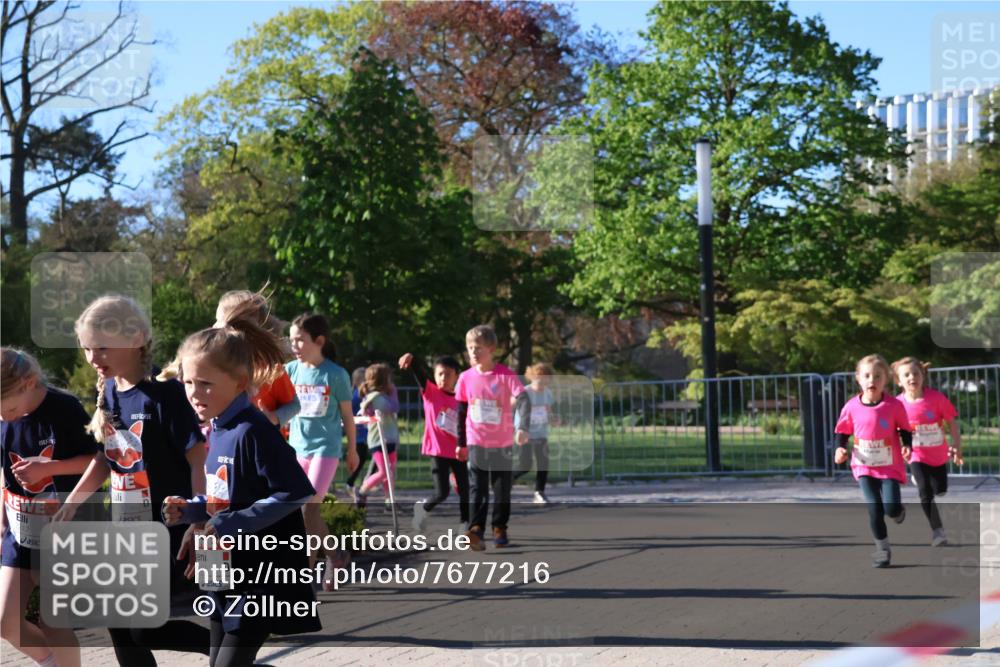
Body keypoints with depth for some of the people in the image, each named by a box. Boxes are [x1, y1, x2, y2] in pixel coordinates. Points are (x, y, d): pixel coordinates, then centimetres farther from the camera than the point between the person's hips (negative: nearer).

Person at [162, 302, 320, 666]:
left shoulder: (253, 432, -20)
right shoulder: (218, 431, 8)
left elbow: (294, 493, -24)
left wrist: (233, 524, -24)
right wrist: (190, 509, 2)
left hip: (261, 577, -10)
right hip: (225, 574, 10)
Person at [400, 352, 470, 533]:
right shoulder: (430, 392, -3)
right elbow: (420, 375, -22)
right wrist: (411, 361, -41)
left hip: (457, 452, 4)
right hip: (438, 451, -4)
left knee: (464, 490, 5)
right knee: (442, 492, -8)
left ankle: (466, 525, 19)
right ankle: (423, 507, 21)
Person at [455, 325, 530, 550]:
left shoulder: (506, 375, -10)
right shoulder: (466, 378, 0)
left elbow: (523, 400, -19)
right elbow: (461, 412, 10)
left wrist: (522, 427, -34)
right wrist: (461, 443, 14)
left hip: (502, 443, -1)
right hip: (476, 443, 1)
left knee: (502, 489, 9)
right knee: (478, 489, -9)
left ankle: (500, 529, 23)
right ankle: (475, 530, -18)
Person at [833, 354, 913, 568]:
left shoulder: (894, 406, -10)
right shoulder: (852, 407, -6)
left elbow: (905, 430, 1)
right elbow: (842, 431, 7)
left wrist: (907, 446, -17)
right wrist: (840, 449, -9)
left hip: (890, 466, -1)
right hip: (864, 466, 1)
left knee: (891, 508, -10)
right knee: (874, 508, -7)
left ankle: (898, 512, 29)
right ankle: (882, 548, 10)